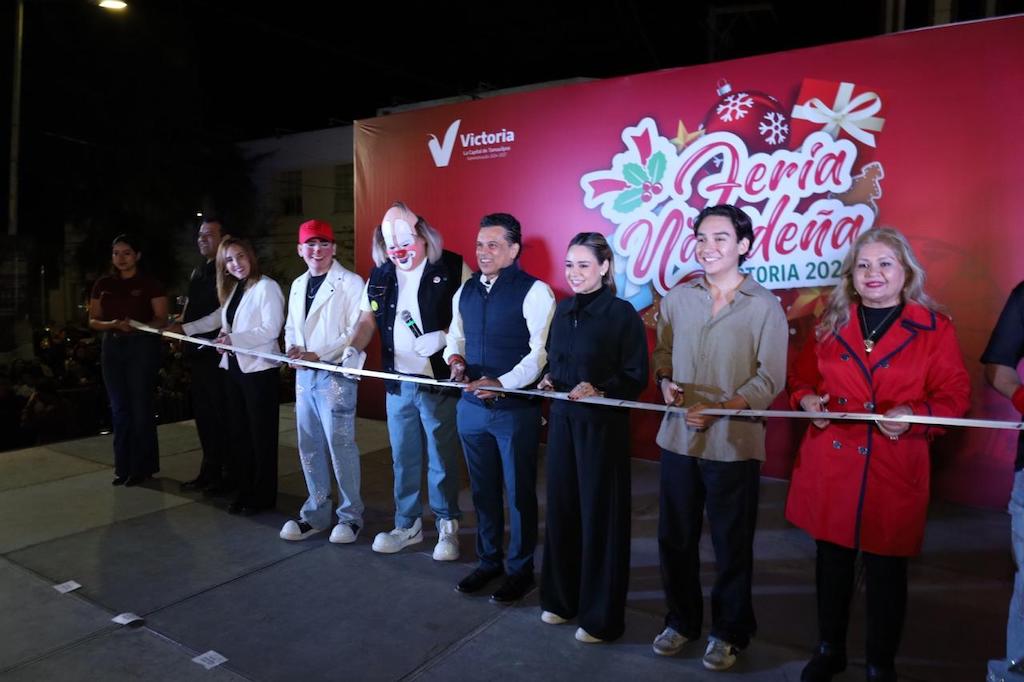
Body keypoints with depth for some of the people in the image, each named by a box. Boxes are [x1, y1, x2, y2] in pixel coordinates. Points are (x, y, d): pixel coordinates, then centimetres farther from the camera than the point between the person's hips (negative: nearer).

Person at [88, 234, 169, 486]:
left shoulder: (150, 283, -3)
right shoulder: (103, 284, 9)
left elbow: (161, 320, -6)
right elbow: (93, 321, 9)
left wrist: (138, 325, -23)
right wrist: (113, 324, -11)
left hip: (142, 346, -4)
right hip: (113, 346, 5)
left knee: (140, 406, -1)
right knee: (119, 408, 7)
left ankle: (142, 466, 9)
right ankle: (123, 466, 16)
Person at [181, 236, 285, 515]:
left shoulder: (266, 286, -11)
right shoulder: (234, 289, 14)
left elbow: (271, 330, -19)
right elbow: (218, 318, 24)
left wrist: (234, 338, -21)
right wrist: (184, 329, 23)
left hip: (260, 369, -8)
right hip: (236, 367, 8)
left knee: (261, 435, 2)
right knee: (237, 433, 11)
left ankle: (263, 497, 13)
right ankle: (244, 491, 22)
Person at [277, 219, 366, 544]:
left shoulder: (350, 283, -6)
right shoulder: (297, 285, 16)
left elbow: (357, 331, -13)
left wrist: (317, 355, -17)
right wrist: (292, 349, 0)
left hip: (335, 374, -7)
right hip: (304, 374, 7)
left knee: (340, 446, -5)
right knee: (309, 447, 13)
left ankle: (350, 515, 12)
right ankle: (316, 513, 26)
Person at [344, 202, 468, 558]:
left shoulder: (453, 268, -9)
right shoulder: (380, 274, 7)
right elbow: (367, 319, 12)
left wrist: (444, 337, -21)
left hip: (439, 382, -5)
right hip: (397, 384, 5)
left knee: (442, 459, 7)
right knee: (403, 458, 15)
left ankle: (447, 526, 24)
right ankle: (407, 525, 31)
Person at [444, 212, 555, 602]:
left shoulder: (534, 292, -12)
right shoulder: (466, 290, 9)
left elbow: (542, 351, -17)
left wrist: (501, 383, -26)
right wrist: (455, 357, -3)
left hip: (515, 409, -6)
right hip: (471, 406, 6)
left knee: (519, 492, 9)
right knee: (483, 489, 18)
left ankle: (520, 570, 27)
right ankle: (488, 561, 36)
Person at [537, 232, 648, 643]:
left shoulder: (622, 313, -11)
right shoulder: (563, 309, 8)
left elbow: (637, 378, -11)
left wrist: (598, 391, -25)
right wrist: (548, 381, -2)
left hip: (602, 425, -6)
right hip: (562, 420, 6)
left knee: (599, 515, 4)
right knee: (561, 508, 13)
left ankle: (601, 616, 20)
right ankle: (562, 597, 31)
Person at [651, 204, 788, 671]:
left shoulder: (765, 306, -7)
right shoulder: (677, 298, 4)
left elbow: (770, 379, -9)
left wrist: (720, 410, -20)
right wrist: (666, 382, -6)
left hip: (734, 443, -3)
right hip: (678, 438, 4)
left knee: (732, 544, 12)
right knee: (675, 537, 15)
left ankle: (730, 632, 34)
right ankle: (682, 620, 38)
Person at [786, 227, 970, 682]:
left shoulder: (934, 328, -2)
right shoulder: (832, 323, 7)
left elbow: (955, 396, -4)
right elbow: (801, 376, 14)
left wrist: (912, 415, -22)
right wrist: (807, 400, -7)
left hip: (893, 470, -3)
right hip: (830, 465, 3)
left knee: (886, 571, 10)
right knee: (831, 562, 15)